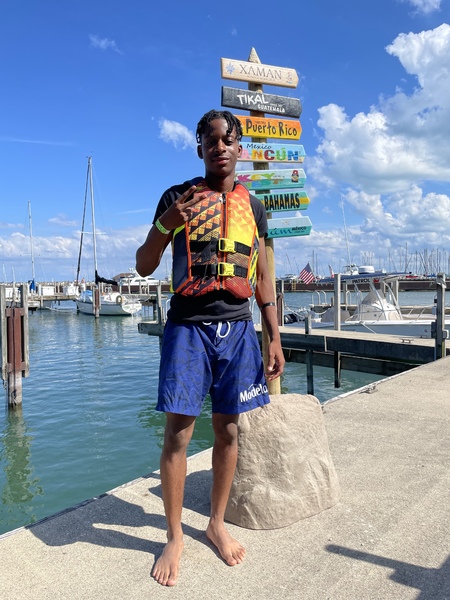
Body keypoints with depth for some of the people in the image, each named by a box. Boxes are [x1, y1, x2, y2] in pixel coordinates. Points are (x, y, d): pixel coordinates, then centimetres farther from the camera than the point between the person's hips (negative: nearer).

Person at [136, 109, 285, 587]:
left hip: (237, 328, 3)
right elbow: (144, 267, 2)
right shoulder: (177, 197, 4)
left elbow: (261, 278, 13)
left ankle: (217, 523, 29)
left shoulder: (252, 205, 12)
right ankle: (174, 537, 19)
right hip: (187, 326, -2)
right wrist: (166, 224, -17)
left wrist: (275, 339, 8)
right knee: (178, 433, 0)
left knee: (228, 430, 9)